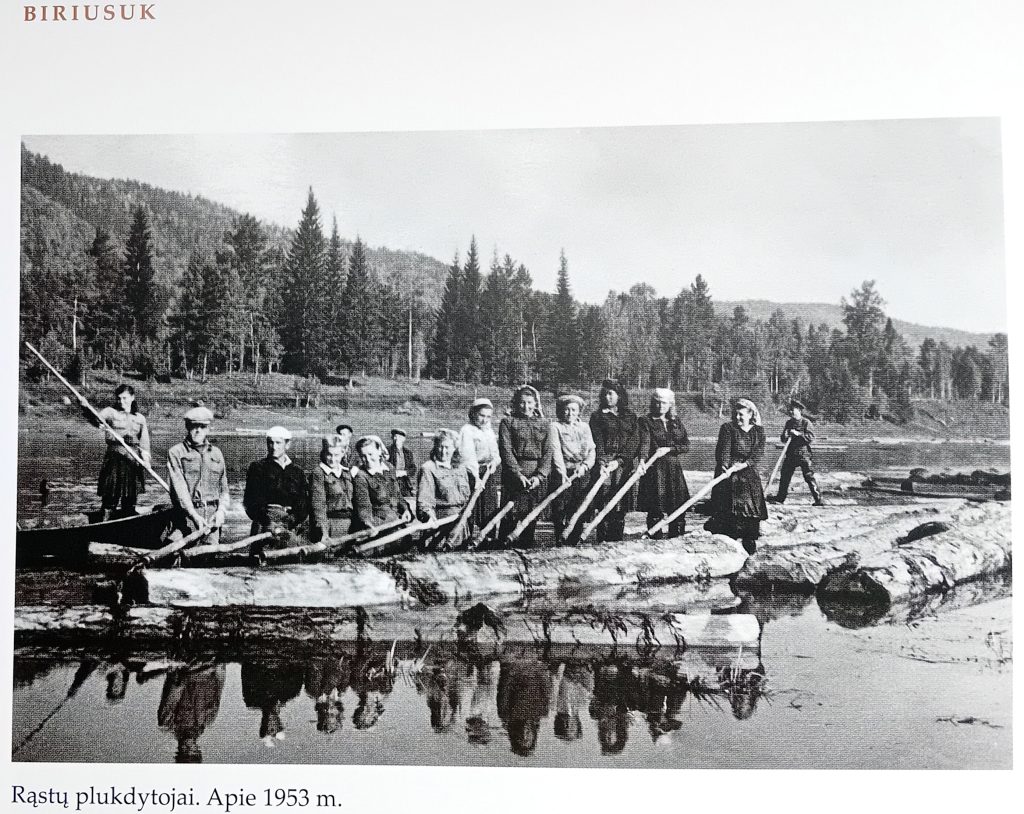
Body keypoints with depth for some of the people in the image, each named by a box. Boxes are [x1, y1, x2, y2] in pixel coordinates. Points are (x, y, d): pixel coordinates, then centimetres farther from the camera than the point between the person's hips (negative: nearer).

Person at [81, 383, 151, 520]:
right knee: (110, 499, -6)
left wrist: (145, 457, -10)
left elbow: (144, 442, 8)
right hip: (114, 459, -3)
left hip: (134, 461, 3)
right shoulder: (110, 412, 4)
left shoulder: (140, 418, 13)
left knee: (130, 501, 9)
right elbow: (97, 420, -16)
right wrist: (86, 407, -36)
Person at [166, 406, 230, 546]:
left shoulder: (216, 453, 17)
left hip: (212, 515, 3)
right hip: (187, 514, -3)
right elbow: (179, 486, -7)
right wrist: (194, 515, -18)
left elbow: (224, 488, 18)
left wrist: (221, 510, -1)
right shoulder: (176, 452, 4)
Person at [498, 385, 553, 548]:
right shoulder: (507, 422, 5)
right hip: (514, 475, -3)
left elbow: (547, 453, 5)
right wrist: (518, 475, -15)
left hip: (537, 478, 3)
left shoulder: (544, 425, 13)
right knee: (510, 517, -6)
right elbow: (506, 450, -4)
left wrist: (540, 476, -9)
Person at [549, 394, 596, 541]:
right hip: (563, 474, -4)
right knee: (560, 514, -5)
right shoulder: (555, 426, 3)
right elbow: (556, 450, -9)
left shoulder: (584, 426, 17)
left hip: (582, 474, 4)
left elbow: (592, 450, 11)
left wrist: (585, 466, -8)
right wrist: (562, 472, -22)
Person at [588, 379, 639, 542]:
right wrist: (601, 462, -18)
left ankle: (617, 540, 3)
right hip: (605, 461, -2)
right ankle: (602, 540, -6)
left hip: (624, 463, 2)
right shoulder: (597, 416, 9)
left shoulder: (631, 416, 13)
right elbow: (597, 441, -2)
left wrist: (619, 460, -11)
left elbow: (635, 440, 3)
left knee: (621, 505, -1)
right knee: (604, 502, -8)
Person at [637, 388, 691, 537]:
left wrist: (669, 449, -9)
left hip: (675, 469, 4)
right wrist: (642, 460, -31)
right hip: (655, 468, -4)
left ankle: (677, 537, 11)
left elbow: (686, 446, 7)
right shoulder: (646, 421, 2)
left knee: (678, 506, 2)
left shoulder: (676, 422, 14)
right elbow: (645, 442, -14)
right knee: (655, 508, -6)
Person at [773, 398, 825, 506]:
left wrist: (798, 434, -22)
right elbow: (783, 439, 16)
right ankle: (780, 498, 18)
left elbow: (811, 438, -15)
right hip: (790, 454, 6)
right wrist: (785, 436, -7)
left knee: (809, 477, -6)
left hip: (804, 454, -6)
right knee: (784, 477, 8)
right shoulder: (789, 423, 12)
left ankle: (818, 499, 0)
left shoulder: (806, 423, -5)